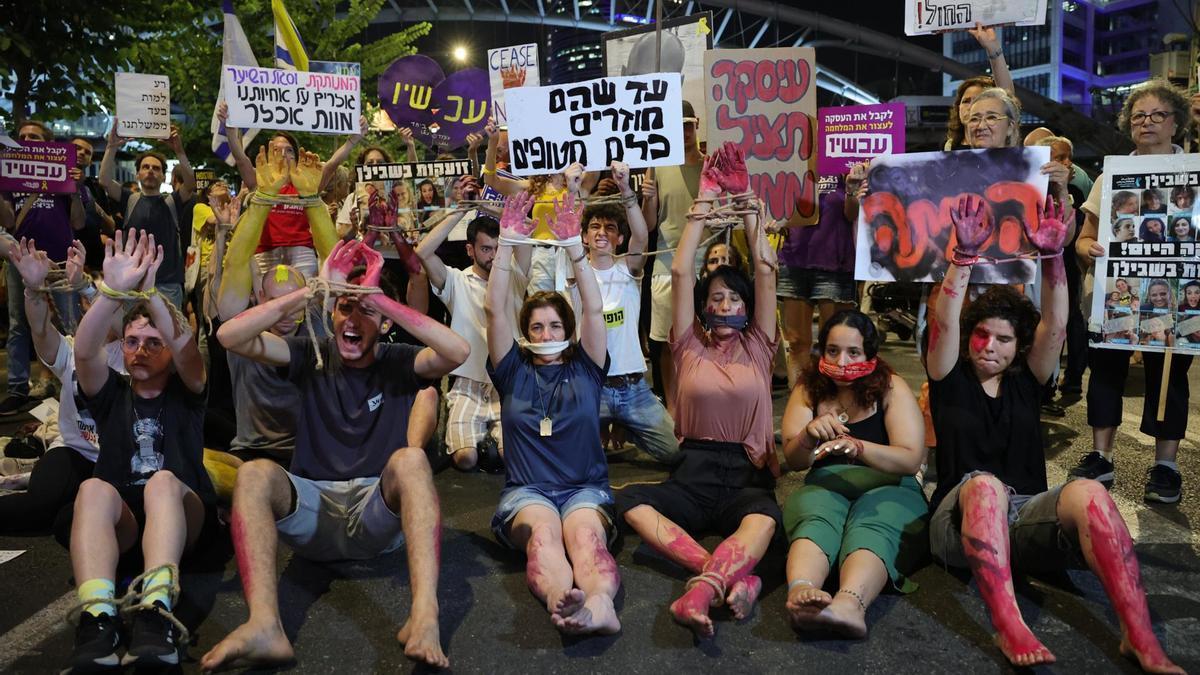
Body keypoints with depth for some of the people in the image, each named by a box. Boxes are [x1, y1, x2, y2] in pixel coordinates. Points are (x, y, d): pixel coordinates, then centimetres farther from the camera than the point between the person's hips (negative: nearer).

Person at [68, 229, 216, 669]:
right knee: (94, 487, -32)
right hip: (118, 519, 2)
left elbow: (187, 349, -11)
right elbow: (84, 352, -6)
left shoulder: (186, 392, 12)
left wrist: (148, 293, -24)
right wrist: (114, 292, -22)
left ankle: (157, 611, -55)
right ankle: (98, 618, -53)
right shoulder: (110, 394, 17)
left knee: (163, 481, -35)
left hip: (183, 514, -1)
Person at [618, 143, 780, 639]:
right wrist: (704, 201, 2)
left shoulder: (756, 347, 11)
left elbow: (766, 271, 3)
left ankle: (702, 589, -54)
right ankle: (735, 576, -42)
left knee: (764, 519, -36)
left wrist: (745, 199, 2)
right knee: (632, 502, -32)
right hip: (694, 470, 1)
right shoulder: (691, 347, 11)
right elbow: (680, 272, 2)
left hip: (748, 473, 0)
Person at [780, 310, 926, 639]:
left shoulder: (890, 387, 0)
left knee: (871, 530, -36)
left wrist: (856, 447, -30)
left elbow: (911, 460, -10)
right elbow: (793, 461, 2)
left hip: (887, 489, -1)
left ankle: (849, 603, -65)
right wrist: (809, 435, -23)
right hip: (824, 488, 2)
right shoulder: (809, 388, 7)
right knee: (815, 522, -34)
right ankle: (800, 591, -63)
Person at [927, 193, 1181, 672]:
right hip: (962, 518, -2)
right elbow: (944, 324, -9)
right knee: (984, 484, -38)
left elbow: (1054, 326, -1)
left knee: (1088, 492, -30)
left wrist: (1052, 258, -15)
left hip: (1026, 515, 3)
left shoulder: (1026, 381, 15)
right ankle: (1009, 629, -49)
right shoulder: (951, 379, 9)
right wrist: (965, 256, -22)